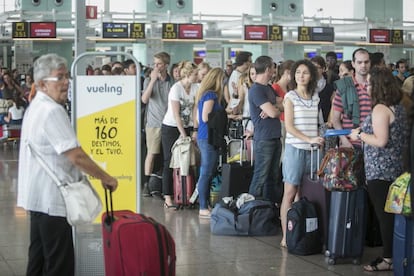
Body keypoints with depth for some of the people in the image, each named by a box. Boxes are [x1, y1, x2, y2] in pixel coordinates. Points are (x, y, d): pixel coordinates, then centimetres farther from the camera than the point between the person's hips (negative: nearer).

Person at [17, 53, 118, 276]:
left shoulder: (37, 107, 14)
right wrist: (106, 178, -13)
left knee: (39, 258, 17)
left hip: (40, 196, 11)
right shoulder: (52, 111, -20)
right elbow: (76, 156, -24)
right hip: (52, 198, -11)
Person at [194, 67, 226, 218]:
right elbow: (206, 118, -19)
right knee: (206, 173, -7)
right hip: (208, 138, -10)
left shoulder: (204, 94, 16)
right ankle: (203, 208, -5)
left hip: (203, 137, 10)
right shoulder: (211, 95, -12)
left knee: (206, 173, 12)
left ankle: (204, 206, 17)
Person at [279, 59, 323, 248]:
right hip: (295, 148, -4)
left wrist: (317, 139, 5)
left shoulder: (315, 97, 13)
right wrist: (309, 139, -18)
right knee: (290, 193, -4)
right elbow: (289, 126, -8)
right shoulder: (290, 97, -1)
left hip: (311, 149, 4)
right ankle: (286, 235, -2)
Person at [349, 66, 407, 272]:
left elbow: (381, 141, -23)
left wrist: (360, 135, -8)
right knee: (390, 213, 12)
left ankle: (388, 258, 1)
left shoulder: (380, 109, -15)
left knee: (384, 214, -4)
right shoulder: (398, 108, 13)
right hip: (394, 168, 9)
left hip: (379, 170, -9)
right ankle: (393, 253, 17)